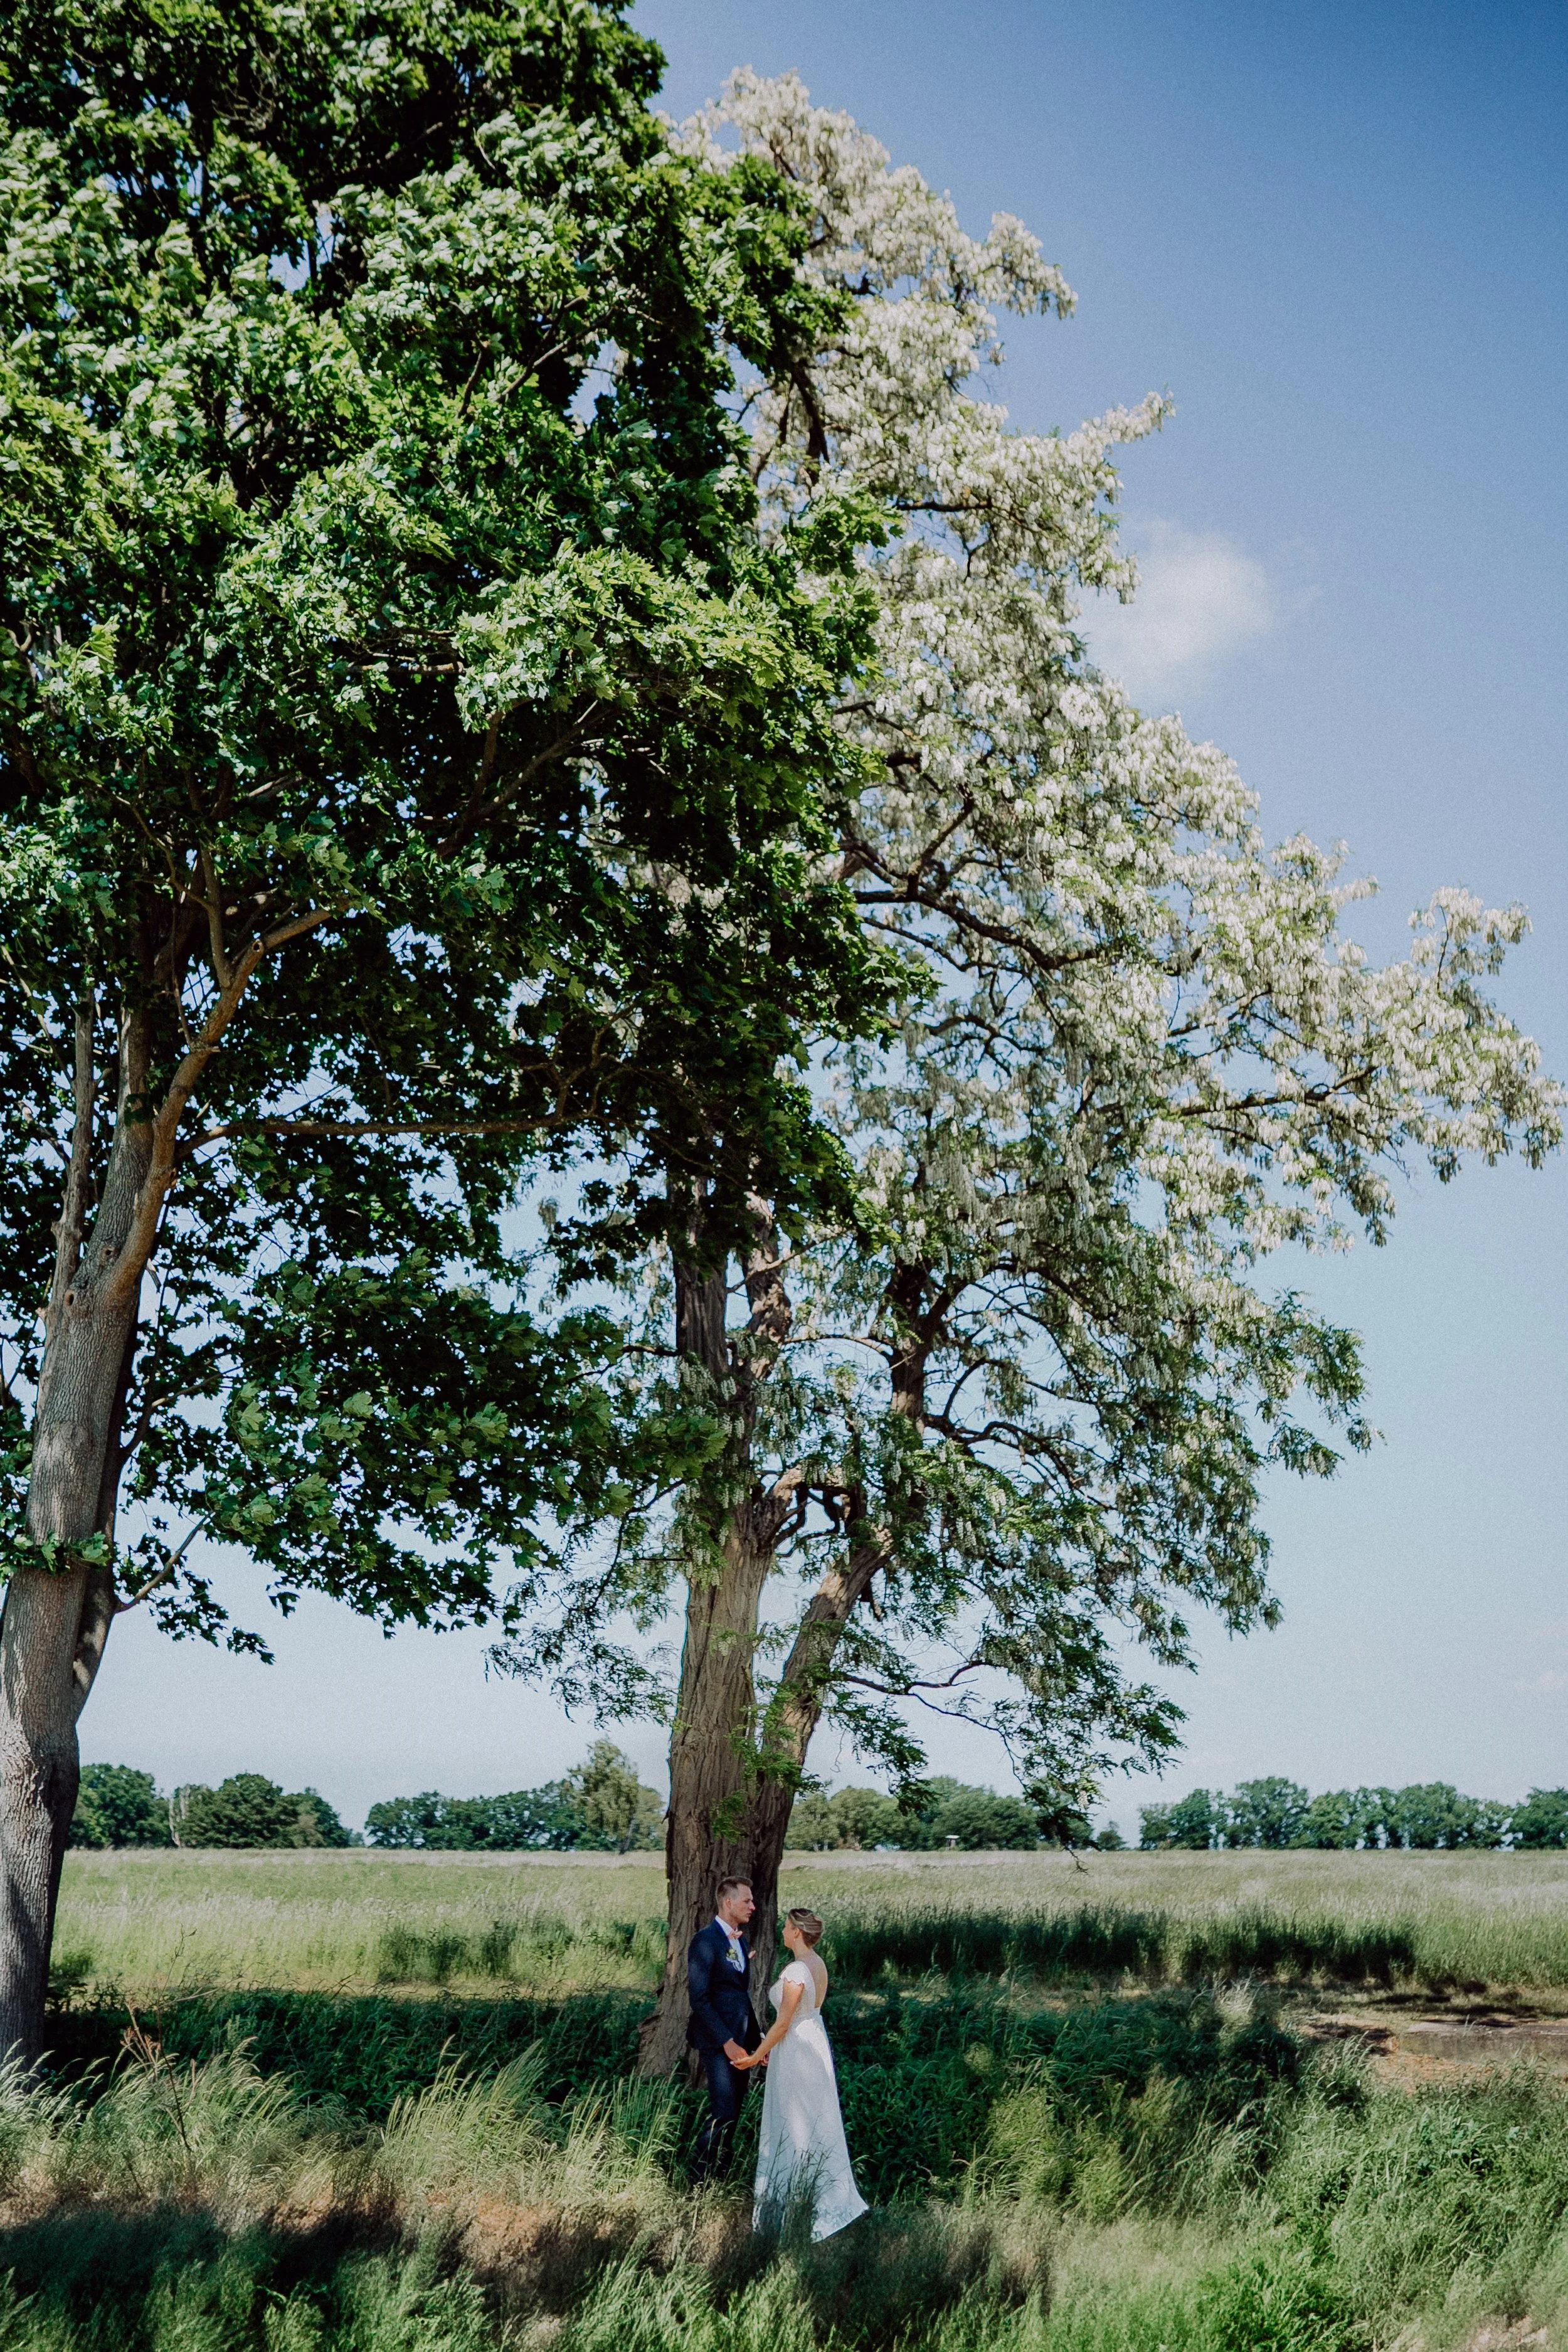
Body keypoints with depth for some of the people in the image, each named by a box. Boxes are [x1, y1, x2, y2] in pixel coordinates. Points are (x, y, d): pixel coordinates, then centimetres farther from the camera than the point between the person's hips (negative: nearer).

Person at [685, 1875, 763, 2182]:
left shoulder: (740, 1938, 13)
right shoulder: (706, 1941, -15)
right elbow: (699, 1999, -18)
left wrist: (757, 2037, 12)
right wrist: (728, 2043, -20)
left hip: (741, 2039, 8)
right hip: (717, 2041, -8)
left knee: (732, 2113, 11)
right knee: (723, 2115, -9)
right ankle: (700, 2182, 4)